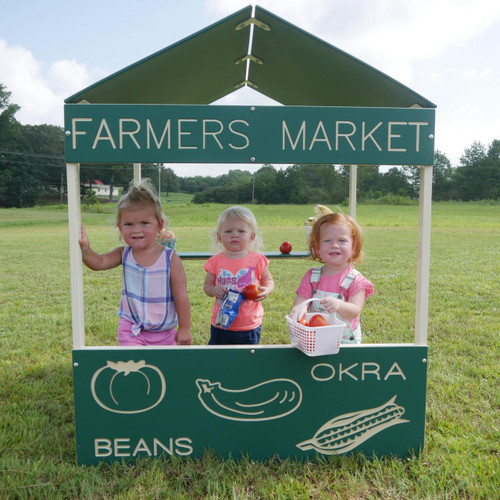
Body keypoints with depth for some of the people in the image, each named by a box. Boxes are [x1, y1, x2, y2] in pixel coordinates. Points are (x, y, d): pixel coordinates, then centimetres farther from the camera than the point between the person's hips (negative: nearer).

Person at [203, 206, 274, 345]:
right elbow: (207, 285, 5)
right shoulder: (216, 261, -2)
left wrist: (266, 290, -17)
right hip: (221, 323, 1)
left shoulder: (257, 259, -5)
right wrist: (213, 290, -18)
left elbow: (268, 280, 5)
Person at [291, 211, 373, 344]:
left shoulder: (355, 279, -5)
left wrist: (339, 305, -36)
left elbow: (355, 311, -15)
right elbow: (302, 298, -1)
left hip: (345, 340, -2)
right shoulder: (312, 276, 6)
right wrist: (298, 308, -25)